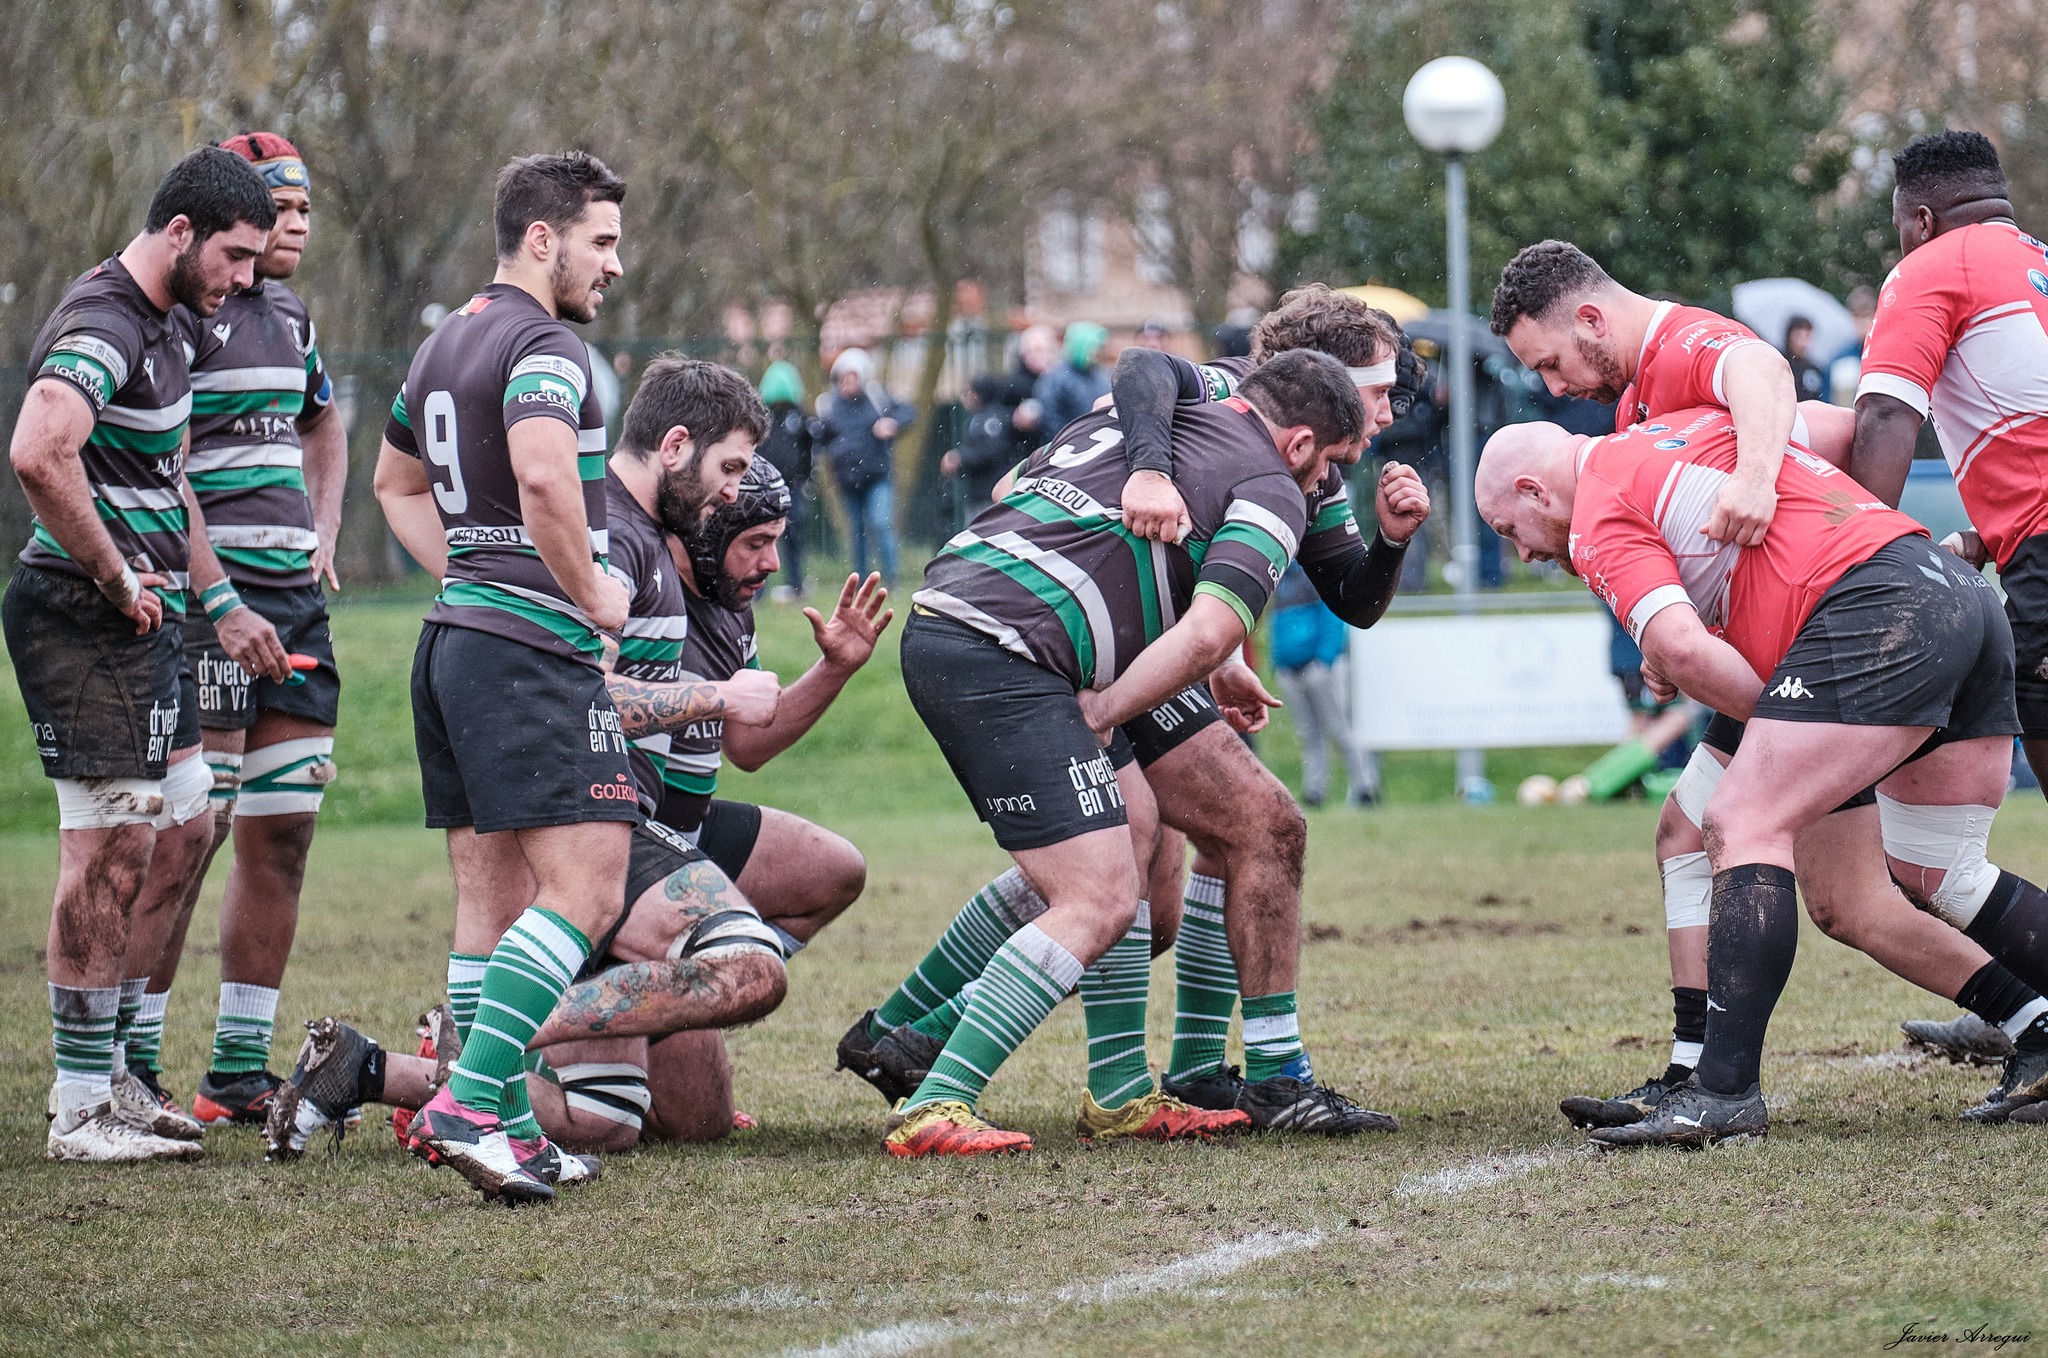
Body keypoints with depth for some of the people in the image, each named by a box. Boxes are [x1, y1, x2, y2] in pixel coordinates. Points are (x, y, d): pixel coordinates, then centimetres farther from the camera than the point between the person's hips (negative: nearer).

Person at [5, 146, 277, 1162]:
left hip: (138, 622, 10)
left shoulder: (157, 325, 16)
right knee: (107, 858, -8)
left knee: (179, 832, 14)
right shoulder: (104, 326, -17)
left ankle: (108, 1076, 21)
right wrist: (120, 581, -24)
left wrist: (222, 607, 25)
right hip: (87, 622, -10)